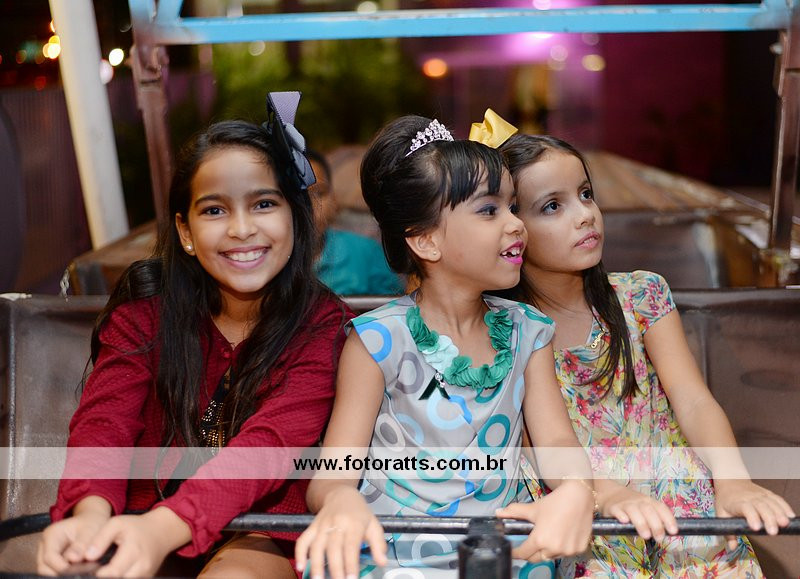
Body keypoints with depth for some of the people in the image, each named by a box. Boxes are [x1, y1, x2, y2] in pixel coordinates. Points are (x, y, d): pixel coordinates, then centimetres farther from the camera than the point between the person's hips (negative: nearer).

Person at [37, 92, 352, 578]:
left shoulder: (322, 325, -7)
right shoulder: (143, 310, 3)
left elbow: (270, 442, -21)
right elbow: (105, 418, -10)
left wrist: (165, 527, -39)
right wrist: (91, 511, -34)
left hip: (262, 532, -3)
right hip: (145, 524, 3)